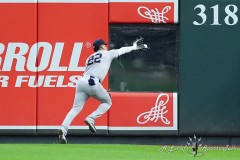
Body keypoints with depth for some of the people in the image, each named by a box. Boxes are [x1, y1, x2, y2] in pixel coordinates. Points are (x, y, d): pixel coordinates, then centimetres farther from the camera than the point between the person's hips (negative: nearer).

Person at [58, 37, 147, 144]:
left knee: (76, 108, -2)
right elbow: (122, 50, 29)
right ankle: (91, 119, -7)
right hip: (92, 83, -5)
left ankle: (63, 129, -26)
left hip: (81, 81, 5)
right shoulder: (107, 54, 16)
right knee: (107, 102, 16)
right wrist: (134, 47, 46)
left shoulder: (89, 58, 30)